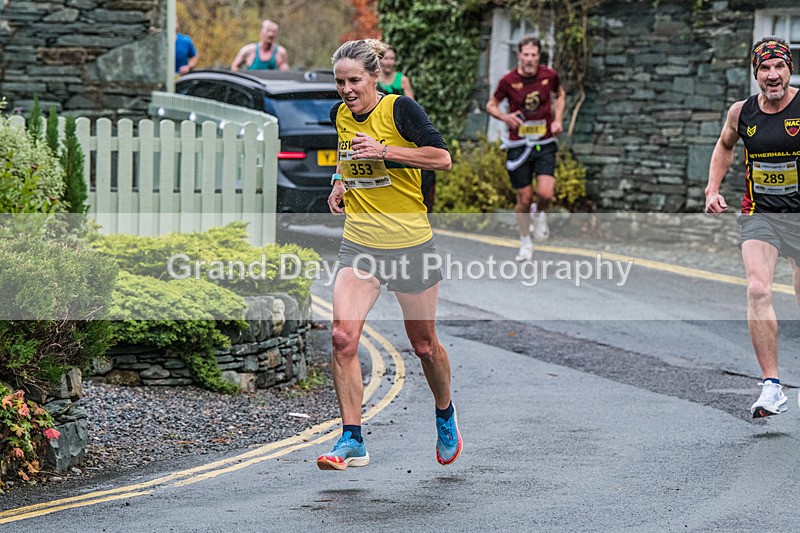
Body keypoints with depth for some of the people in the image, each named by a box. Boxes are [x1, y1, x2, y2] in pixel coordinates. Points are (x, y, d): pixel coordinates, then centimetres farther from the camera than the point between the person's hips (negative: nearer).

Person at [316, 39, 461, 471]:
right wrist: (341, 183, 11)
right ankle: (351, 441, -11)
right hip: (359, 243, 4)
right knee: (343, 336, -15)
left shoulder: (400, 108, -11)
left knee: (424, 344, 10)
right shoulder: (340, 114, 5)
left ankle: (445, 415, 38)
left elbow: (442, 158, -18)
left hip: (410, 242, -4)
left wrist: (385, 151, -24)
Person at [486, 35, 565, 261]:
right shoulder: (508, 81, -7)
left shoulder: (550, 76, -3)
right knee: (524, 198, 3)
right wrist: (505, 117, -14)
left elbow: (560, 95, 19)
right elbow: (491, 105, 7)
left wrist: (558, 119, 4)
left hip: (545, 144, 1)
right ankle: (525, 242, 24)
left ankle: (539, 213, 19)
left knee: (545, 193, -17)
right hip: (519, 146, -1)